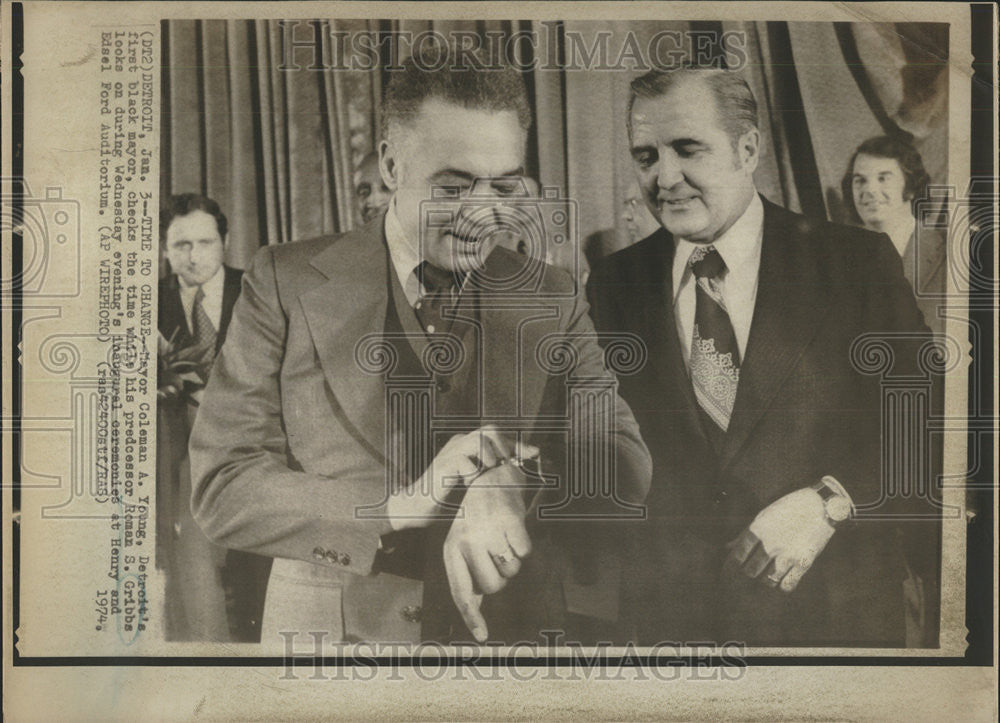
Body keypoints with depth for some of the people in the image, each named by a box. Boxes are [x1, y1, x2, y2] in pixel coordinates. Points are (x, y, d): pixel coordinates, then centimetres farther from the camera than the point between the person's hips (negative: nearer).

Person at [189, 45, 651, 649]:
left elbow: (626, 465, -7)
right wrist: (397, 506, -24)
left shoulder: (553, 300, -1)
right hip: (333, 630, -1)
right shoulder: (287, 282, -7)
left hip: (518, 633, 2)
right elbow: (222, 488, -11)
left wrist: (511, 485, -27)